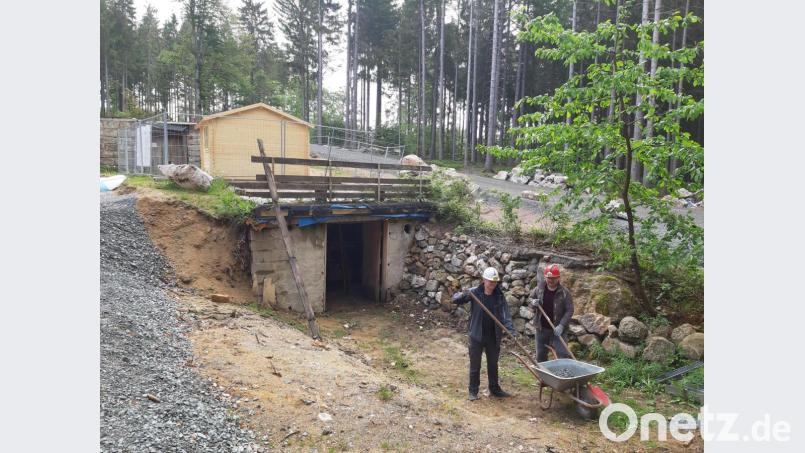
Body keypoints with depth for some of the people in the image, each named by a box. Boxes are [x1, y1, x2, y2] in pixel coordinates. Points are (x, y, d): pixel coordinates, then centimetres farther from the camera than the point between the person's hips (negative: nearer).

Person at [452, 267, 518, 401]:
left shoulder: (499, 296, -3)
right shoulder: (474, 293, -11)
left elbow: (505, 314, -6)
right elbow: (455, 299, -13)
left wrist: (511, 329, -20)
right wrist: (463, 295, -36)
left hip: (493, 336, 3)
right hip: (477, 335, -3)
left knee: (493, 363, 17)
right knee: (475, 364, 7)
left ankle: (494, 389, 33)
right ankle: (473, 391, 20)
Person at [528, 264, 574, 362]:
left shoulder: (564, 292, -9)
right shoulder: (539, 288, -1)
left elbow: (569, 311, -10)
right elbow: (530, 299, 14)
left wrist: (561, 325, -21)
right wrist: (533, 302, -10)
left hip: (557, 330, -3)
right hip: (541, 328, 3)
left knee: (563, 355, -8)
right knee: (540, 356, 13)